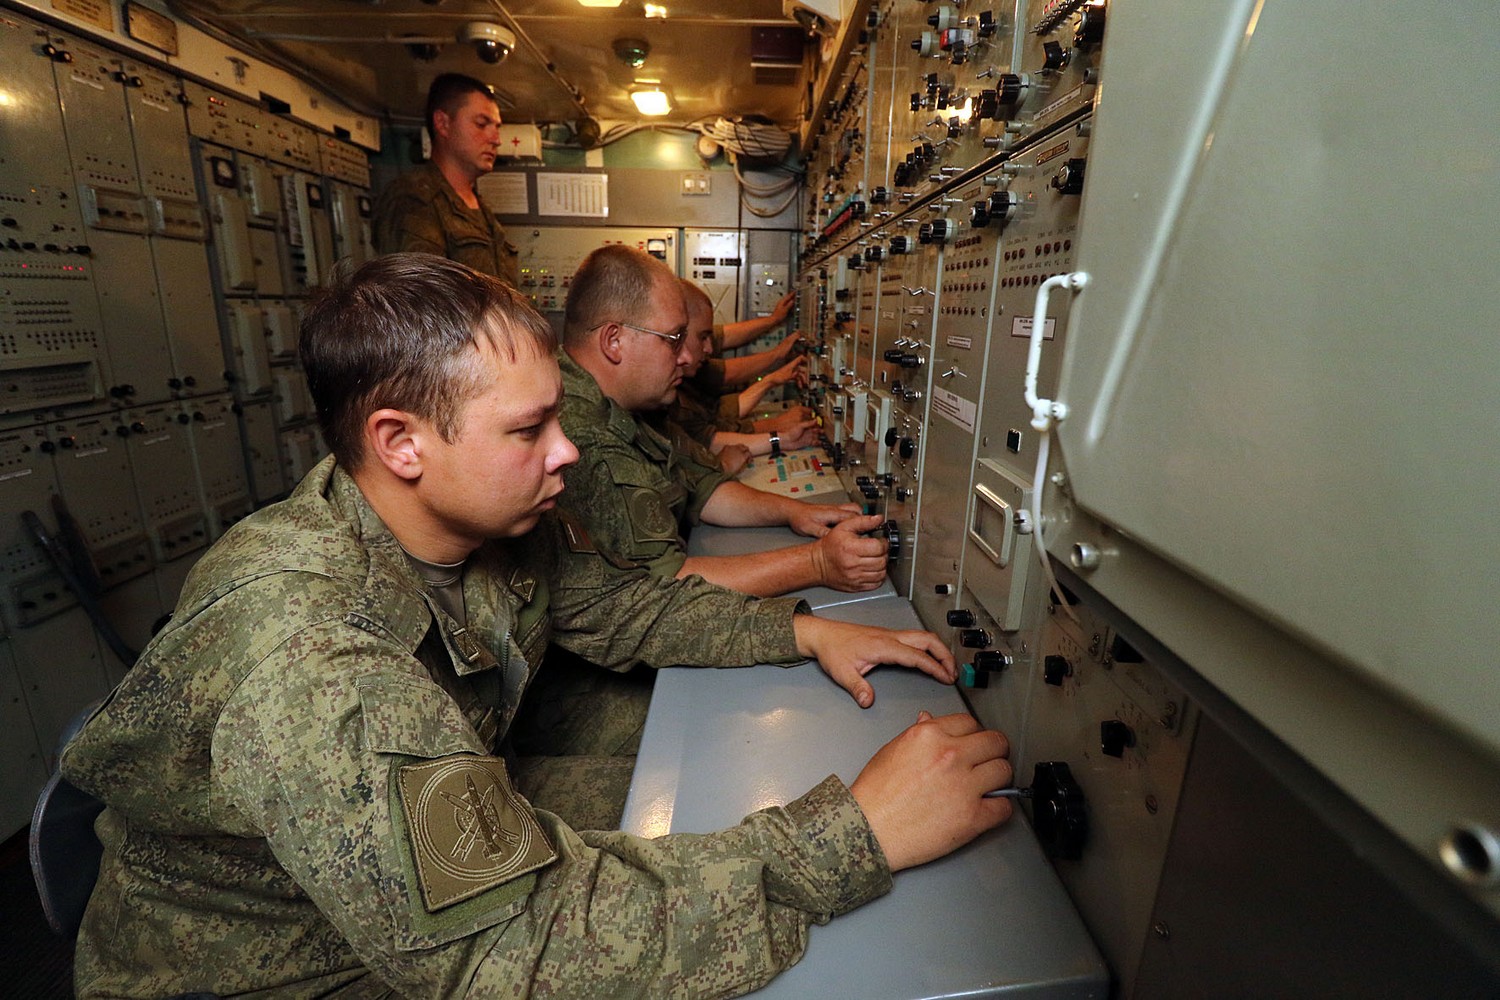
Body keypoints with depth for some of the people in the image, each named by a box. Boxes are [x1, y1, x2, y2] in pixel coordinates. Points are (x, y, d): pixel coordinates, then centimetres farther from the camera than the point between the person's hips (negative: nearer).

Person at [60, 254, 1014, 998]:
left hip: (442, 906, 6)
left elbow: (619, 605, 2)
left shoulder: (497, 520, -12)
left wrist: (805, 632, -9)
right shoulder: (302, 648, -36)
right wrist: (855, 833, -37)